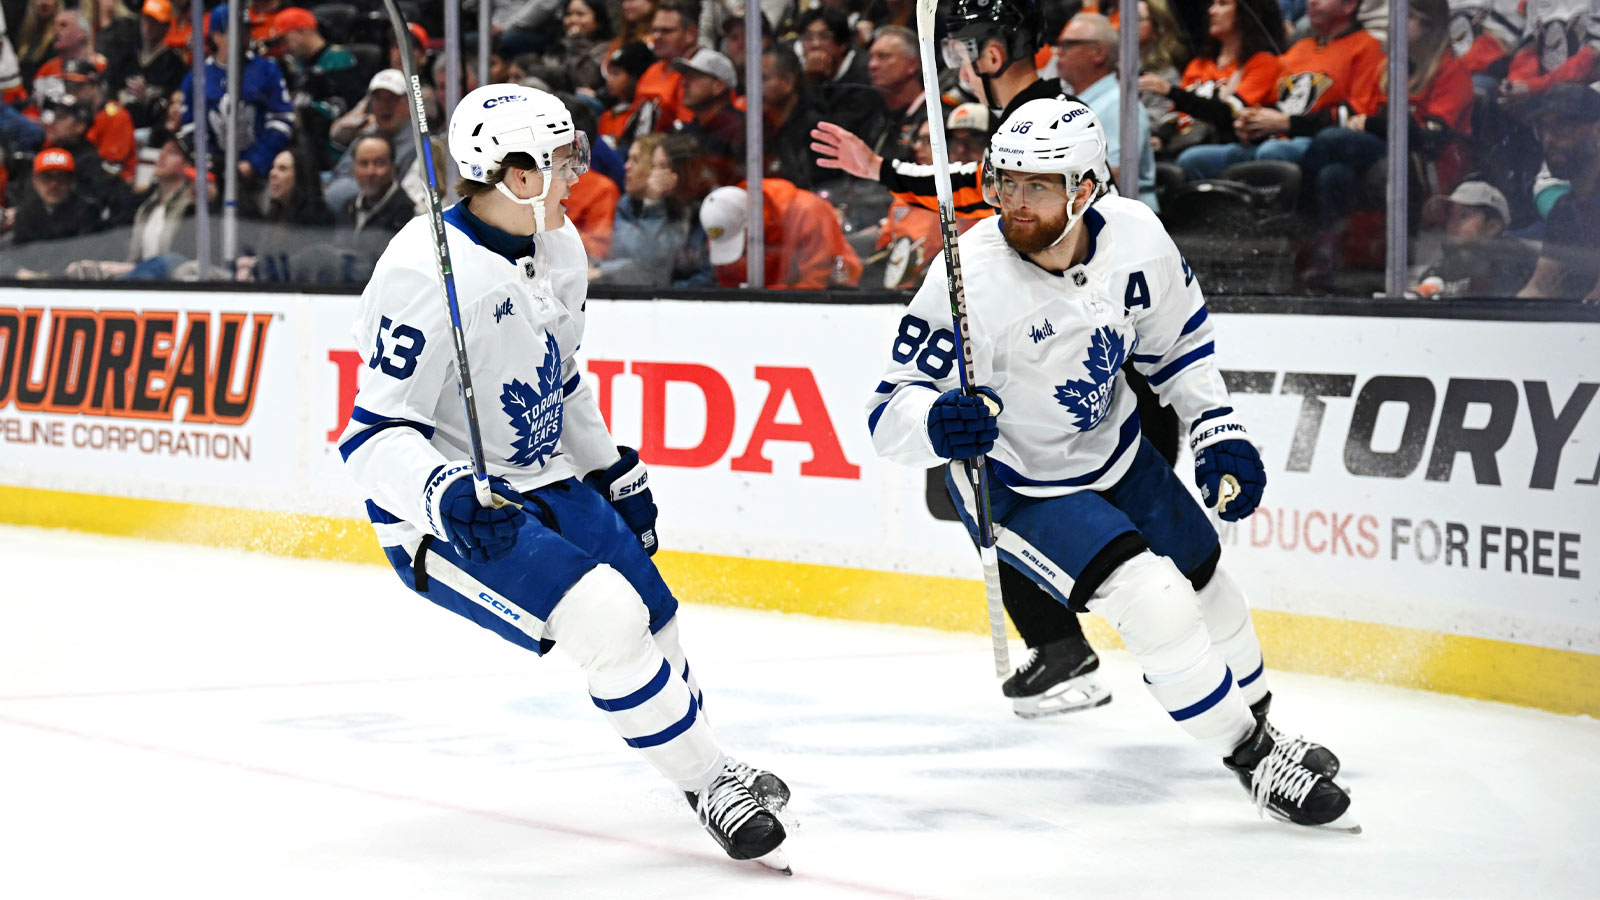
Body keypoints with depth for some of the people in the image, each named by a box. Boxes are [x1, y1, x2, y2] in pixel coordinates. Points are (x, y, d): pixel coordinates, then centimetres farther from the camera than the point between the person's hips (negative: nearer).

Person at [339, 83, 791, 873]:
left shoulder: (559, 247, 2)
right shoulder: (428, 272, -26)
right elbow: (375, 436, -26)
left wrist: (615, 473, 23)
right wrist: (444, 493, -42)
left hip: (543, 483, 9)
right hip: (446, 509, -9)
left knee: (650, 615, 15)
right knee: (604, 618, -22)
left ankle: (704, 762, 41)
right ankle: (709, 786, -8)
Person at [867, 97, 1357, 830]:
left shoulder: (1133, 236, -18)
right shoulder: (971, 279, -32)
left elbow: (1178, 336, 3)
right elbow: (890, 410, -27)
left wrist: (1219, 433, -2)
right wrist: (937, 425, -48)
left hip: (1112, 449, 6)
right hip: (1013, 485, -5)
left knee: (1204, 583, 19)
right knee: (1153, 601, -20)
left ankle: (1258, 721, 47)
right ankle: (1253, 758, -2)